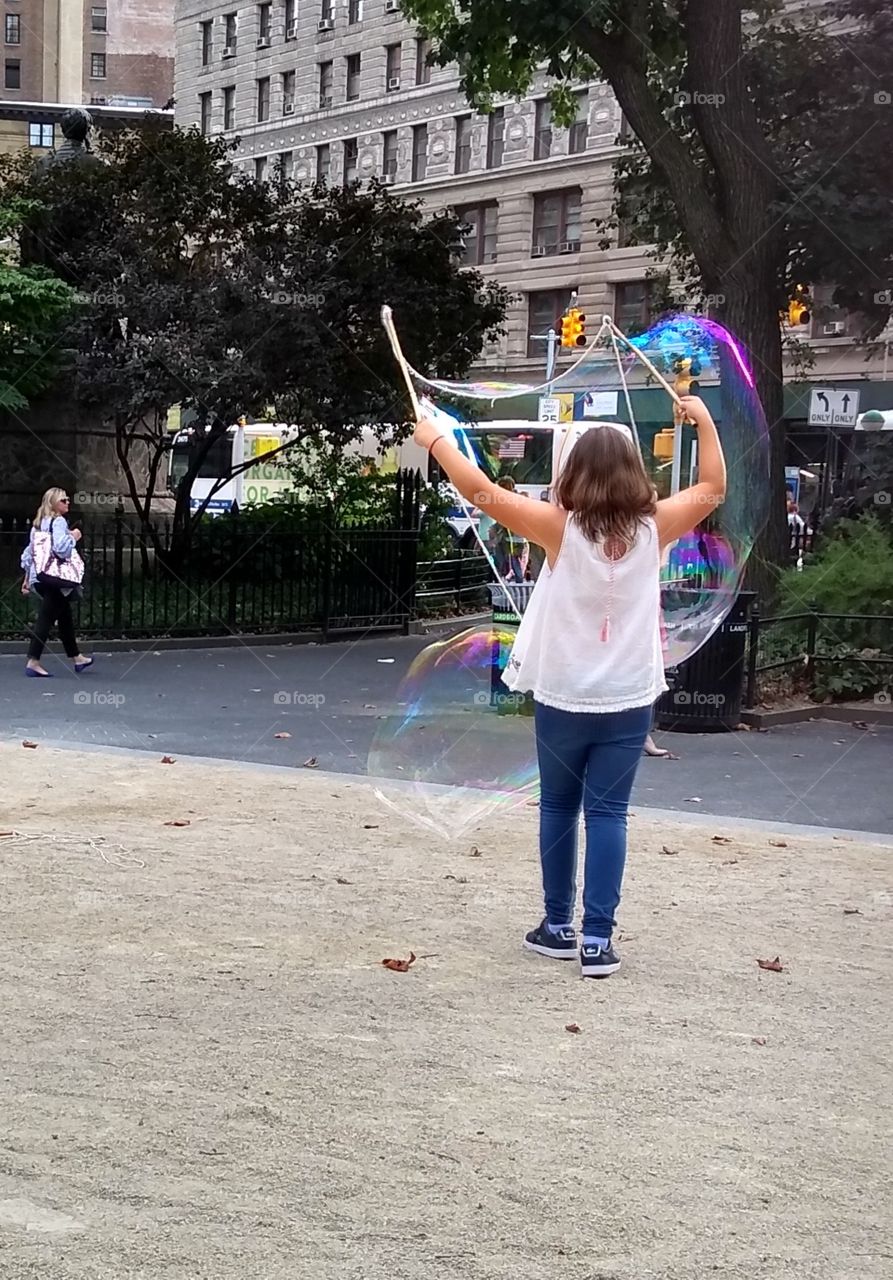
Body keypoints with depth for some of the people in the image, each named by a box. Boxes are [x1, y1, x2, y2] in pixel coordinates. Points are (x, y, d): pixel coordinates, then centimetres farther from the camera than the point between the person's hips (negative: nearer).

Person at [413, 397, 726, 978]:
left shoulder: (561, 528, -11)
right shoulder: (653, 528, -5)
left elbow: (480, 489, -9)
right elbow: (713, 488, 11)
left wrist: (436, 439, 3)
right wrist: (704, 420, 20)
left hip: (562, 698, -1)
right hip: (628, 702, 1)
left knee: (558, 808, 15)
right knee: (608, 814, 2)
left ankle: (559, 927, 22)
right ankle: (598, 939, -3)